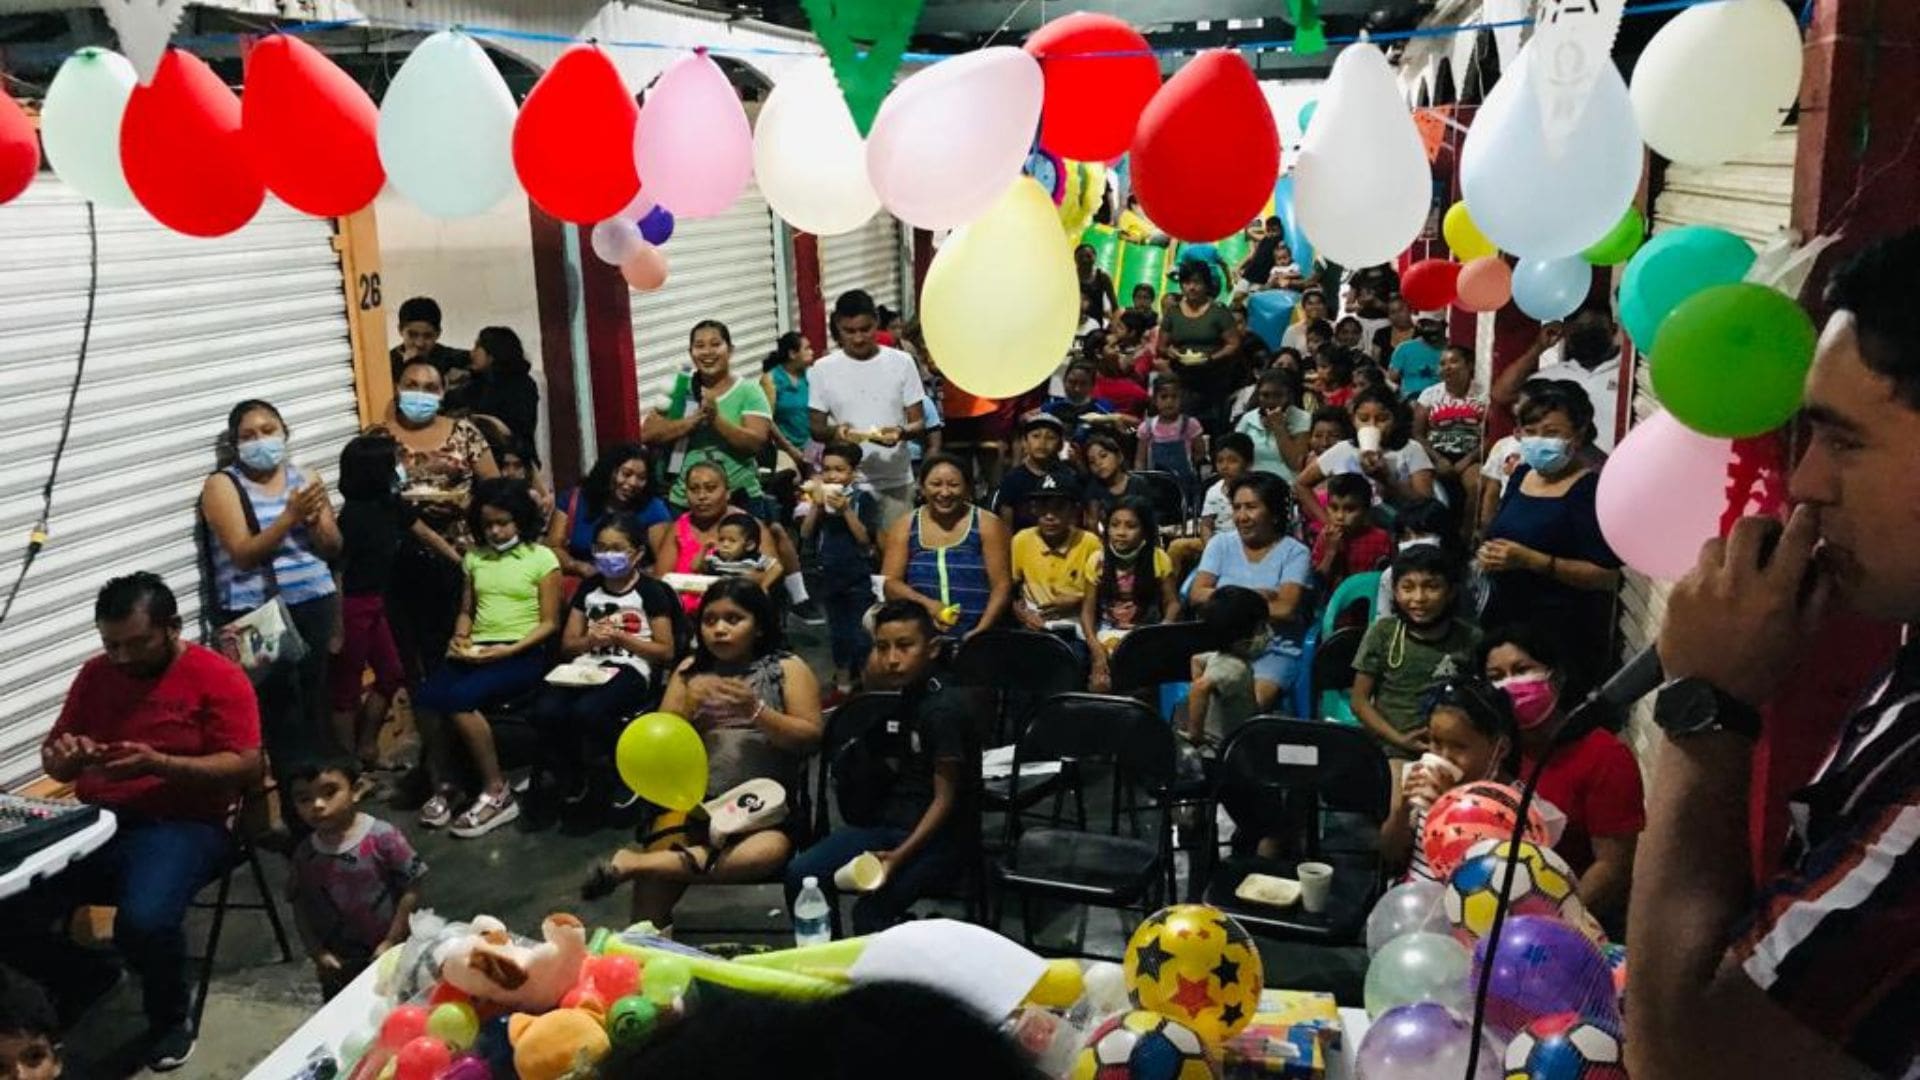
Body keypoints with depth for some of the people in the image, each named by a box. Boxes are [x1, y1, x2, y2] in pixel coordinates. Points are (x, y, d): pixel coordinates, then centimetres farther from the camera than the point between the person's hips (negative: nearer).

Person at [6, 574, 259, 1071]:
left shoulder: (218, 677, -6)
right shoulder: (94, 675, 11)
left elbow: (246, 767, -12)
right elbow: (54, 763, 16)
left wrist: (158, 763, -23)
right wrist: (62, 756, -9)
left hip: (181, 825, -5)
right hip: (96, 823, 6)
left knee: (143, 922, -32)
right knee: (11, 909, -17)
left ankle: (171, 1016, 2)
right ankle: (80, 984, 16)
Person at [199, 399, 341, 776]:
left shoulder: (304, 477, 12)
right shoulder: (222, 485, 0)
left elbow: (333, 548, 10)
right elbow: (244, 554, -11)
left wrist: (314, 520, -10)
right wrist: (291, 515, -19)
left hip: (315, 606, 4)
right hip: (258, 614, -3)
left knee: (317, 697, -2)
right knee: (279, 704, -10)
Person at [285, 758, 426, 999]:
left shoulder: (382, 837, -20)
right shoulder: (304, 854, -7)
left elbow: (411, 890, -16)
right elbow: (300, 909, 1)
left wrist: (392, 942, -15)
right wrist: (317, 953, -7)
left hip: (392, 952, -3)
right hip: (339, 964, 3)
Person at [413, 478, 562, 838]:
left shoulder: (542, 558, 1)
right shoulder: (474, 558, 17)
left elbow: (550, 623, -1)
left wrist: (508, 650, -15)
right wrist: (460, 638, 0)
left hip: (523, 654, -5)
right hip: (476, 651, 5)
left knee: (459, 699, -32)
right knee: (424, 698, -25)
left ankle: (497, 793, -17)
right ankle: (443, 784, -4)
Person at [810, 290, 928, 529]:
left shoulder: (901, 362, 0)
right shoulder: (823, 369, 0)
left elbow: (919, 423, 2)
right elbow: (816, 427, 5)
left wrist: (902, 432, -21)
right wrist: (834, 431, -19)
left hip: (896, 481, 0)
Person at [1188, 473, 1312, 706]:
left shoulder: (1295, 553, 3)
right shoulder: (1220, 544, 13)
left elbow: (1284, 609, -11)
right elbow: (1196, 594, 1)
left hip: (1275, 650, -2)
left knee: (1255, 698, -31)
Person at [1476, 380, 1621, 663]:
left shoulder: (1593, 489, -12)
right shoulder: (1522, 475, 10)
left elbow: (1607, 576, -18)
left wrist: (1531, 560, -24)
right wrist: (1487, 555, 0)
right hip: (1503, 620, 7)